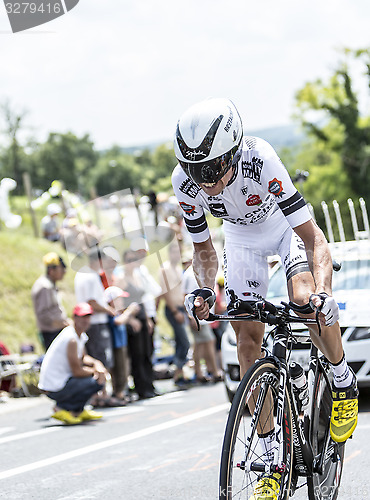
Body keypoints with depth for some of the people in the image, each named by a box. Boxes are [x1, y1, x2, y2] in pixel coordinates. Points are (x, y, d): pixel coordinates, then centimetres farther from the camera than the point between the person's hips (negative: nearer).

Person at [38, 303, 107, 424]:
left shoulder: (81, 335, 10)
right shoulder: (72, 340, -21)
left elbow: (82, 357, 22)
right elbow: (77, 371, -20)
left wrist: (96, 363, 1)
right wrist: (94, 371, -2)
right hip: (54, 389, -10)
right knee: (98, 382, -16)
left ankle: (78, 411, 16)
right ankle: (62, 408, -7)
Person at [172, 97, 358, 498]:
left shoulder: (260, 161, -40)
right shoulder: (185, 182, -28)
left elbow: (313, 238, -38)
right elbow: (203, 249, -11)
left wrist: (322, 292, -54)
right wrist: (204, 288, -32)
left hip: (287, 226, -3)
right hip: (242, 237, 4)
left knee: (306, 301, -30)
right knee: (247, 338, -6)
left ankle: (343, 381, 1)